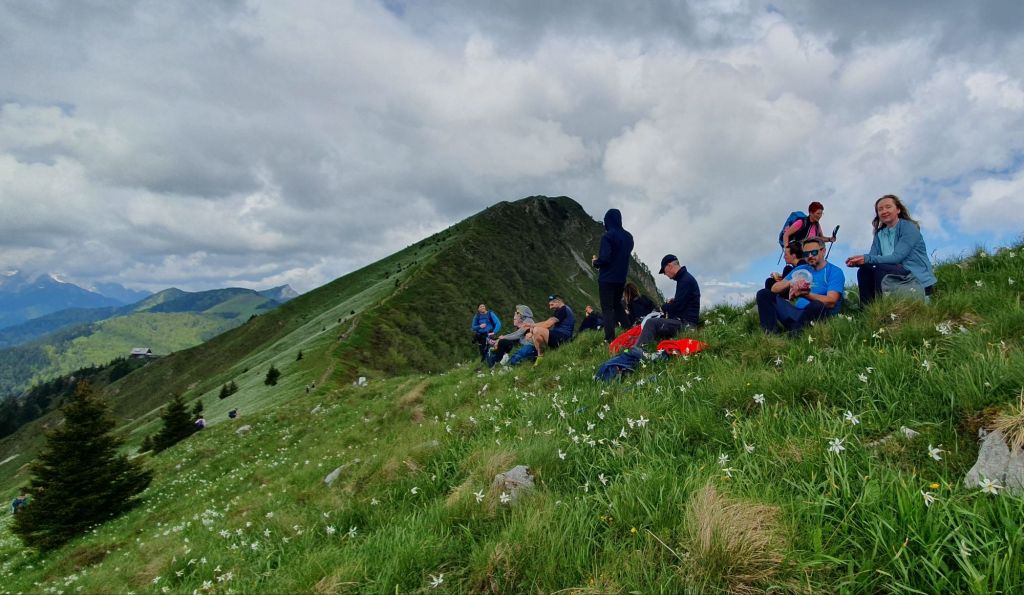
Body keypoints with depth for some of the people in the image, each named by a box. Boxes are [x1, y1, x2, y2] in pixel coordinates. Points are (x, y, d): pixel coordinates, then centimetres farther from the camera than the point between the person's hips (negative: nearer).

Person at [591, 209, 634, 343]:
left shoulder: (607, 236, -16)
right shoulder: (628, 236, 7)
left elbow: (604, 258, -22)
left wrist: (595, 262, 0)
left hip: (607, 278, -7)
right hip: (621, 277, 7)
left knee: (607, 308, -1)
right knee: (617, 304, 22)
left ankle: (610, 339, -5)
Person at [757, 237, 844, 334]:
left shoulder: (835, 272, 1)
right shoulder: (801, 270, 16)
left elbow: (831, 302, -16)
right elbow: (774, 288, 6)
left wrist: (805, 294, -32)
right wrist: (790, 283, -16)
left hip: (818, 316, -6)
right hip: (797, 314, 6)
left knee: (817, 305, -39)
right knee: (764, 294, -6)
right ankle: (771, 334, -26)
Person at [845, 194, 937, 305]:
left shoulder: (909, 227, -8)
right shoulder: (879, 234, 11)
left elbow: (897, 257, -21)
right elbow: (872, 257, -1)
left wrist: (867, 259, -32)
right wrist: (858, 261, -25)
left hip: (920, 279, -6)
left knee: (881, 269, -27)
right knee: (864, 270, -12)